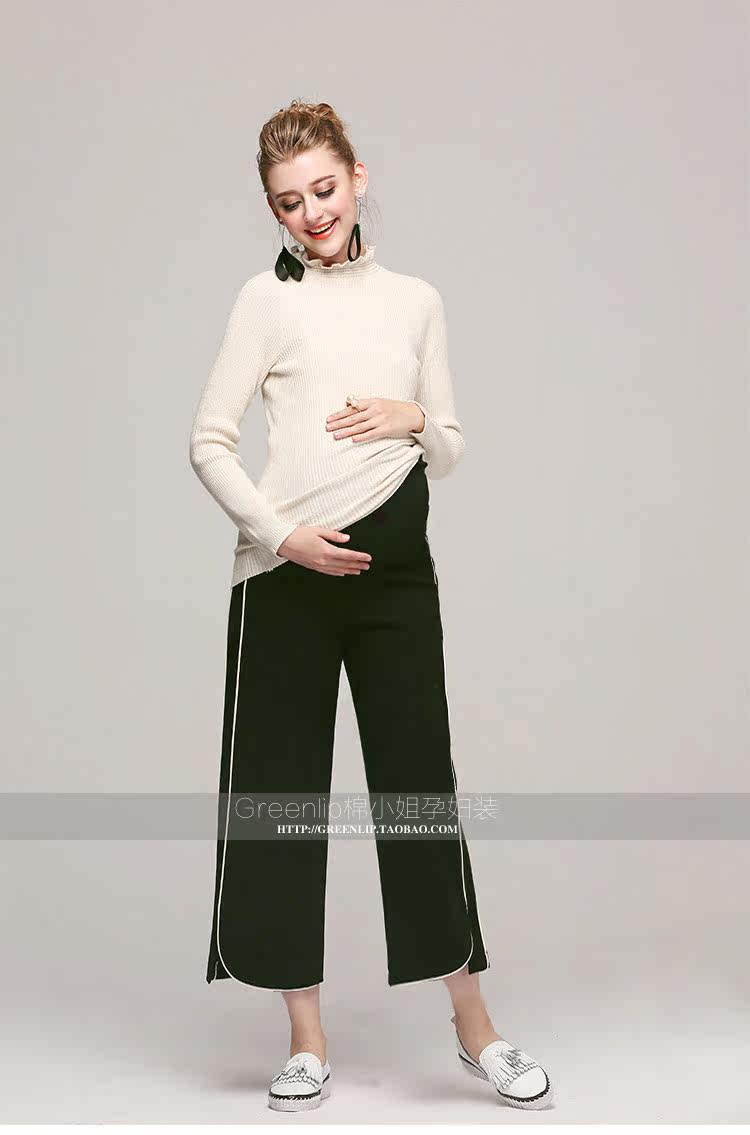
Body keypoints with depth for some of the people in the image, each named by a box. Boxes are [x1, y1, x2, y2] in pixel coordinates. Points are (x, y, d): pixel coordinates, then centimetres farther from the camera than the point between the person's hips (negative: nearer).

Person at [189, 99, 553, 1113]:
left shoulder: (416, 301, 12)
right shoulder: (269, 299, 3)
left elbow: (452, 451, 15)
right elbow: (209, 441, -1)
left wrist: (413, 418, -6)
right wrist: (281, 535, -12)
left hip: (397, 569, 2)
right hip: (289, 572, -1)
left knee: (421, 780, 3)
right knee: (282, 790, 2)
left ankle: (474, 1027, 16)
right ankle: (307, 1041, 15)